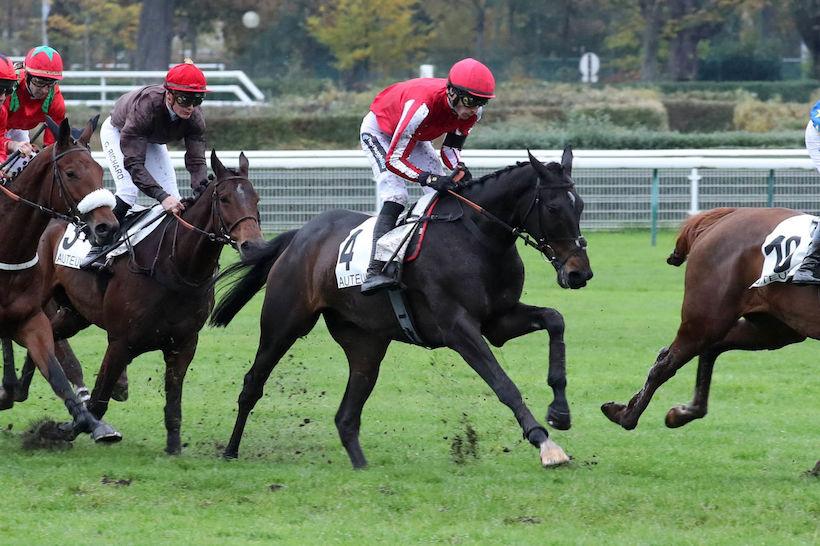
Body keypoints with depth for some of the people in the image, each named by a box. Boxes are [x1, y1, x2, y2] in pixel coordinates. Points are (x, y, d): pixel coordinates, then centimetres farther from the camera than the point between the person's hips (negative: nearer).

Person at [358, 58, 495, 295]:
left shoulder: (473, 111, -22)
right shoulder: (422, 105, -44)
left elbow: (450, 147, -8)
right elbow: (394, 160, -41)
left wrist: (459, 168, -30)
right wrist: (430, 179, -54)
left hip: (416, 138, 8)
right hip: (378, 131, -8)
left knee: (443, 192, -7)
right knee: (394, 196, -26)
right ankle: (377, 270, -36)